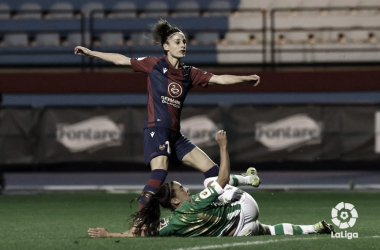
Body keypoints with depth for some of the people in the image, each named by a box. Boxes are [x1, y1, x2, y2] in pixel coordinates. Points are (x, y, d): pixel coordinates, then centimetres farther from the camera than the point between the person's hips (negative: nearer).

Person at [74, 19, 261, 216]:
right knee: (160, 172, -30)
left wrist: (246, 79, -5)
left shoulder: (189, 74, 12)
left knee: (213, 171, 1)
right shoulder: (154, 65, 2)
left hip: (175, 134, 6)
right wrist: (91, 53, 5)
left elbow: (219, 79, 7)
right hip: (156, 129, -6)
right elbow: (122, 60, 6)